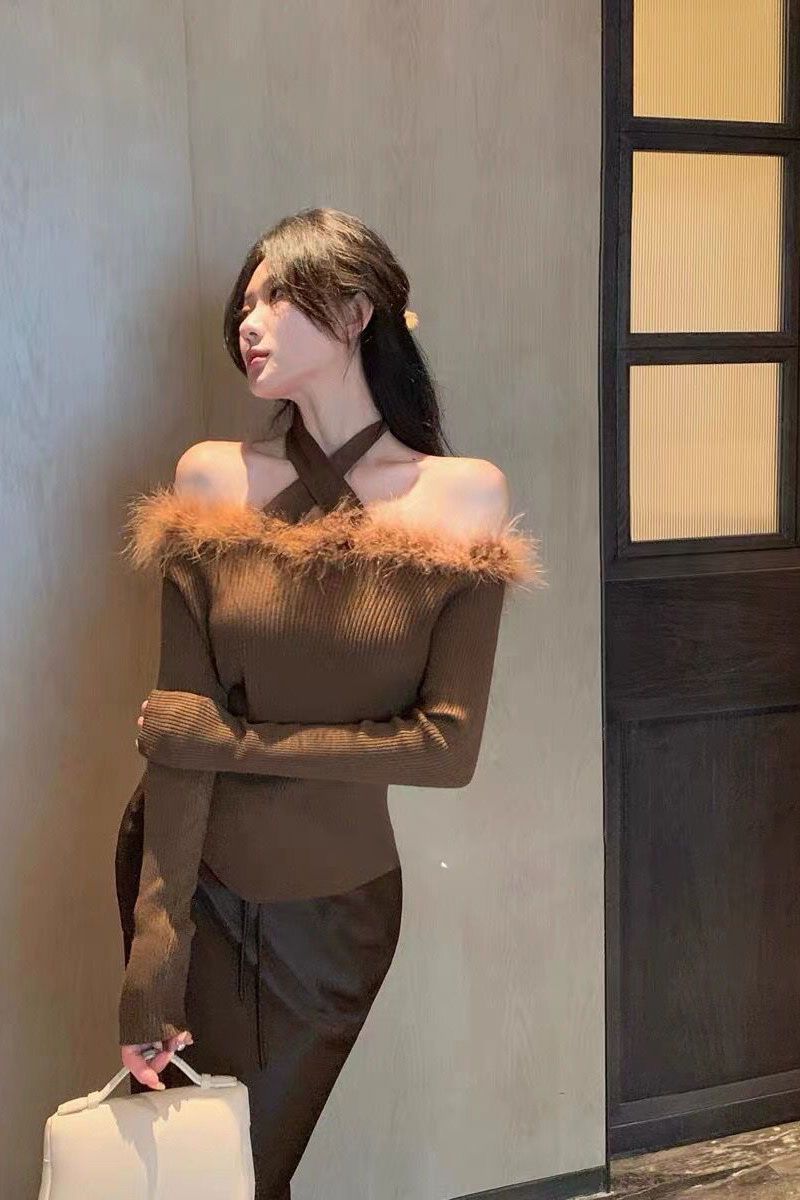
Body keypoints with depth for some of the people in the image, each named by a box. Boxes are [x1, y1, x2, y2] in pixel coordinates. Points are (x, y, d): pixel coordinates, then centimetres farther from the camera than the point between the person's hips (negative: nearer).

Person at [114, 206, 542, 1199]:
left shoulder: (464, 498, -10)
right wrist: (150, 973, -18)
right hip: (191, 881, 1)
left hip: (338, 905, 0)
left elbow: (449, 745, -15)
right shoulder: (212, 481, -8)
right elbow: (180, 726, -14)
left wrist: (230, 740, -18)